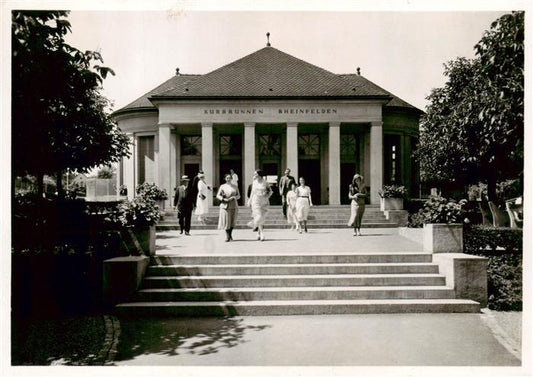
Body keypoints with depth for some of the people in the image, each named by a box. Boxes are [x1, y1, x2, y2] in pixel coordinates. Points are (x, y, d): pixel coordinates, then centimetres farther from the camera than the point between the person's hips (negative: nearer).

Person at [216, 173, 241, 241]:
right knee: (226, 221, -6)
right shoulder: (222, 186, 6)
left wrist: (233, 198, -10)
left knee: (232, 221, 3)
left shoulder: (235, 186, 9)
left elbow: (238, 195, 8)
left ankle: (230, 234, 23)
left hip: (233, 206, 1)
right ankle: (227, 236, 2)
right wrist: (223, 199, -12)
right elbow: (218, 195, 5)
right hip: (225, 206, -1)